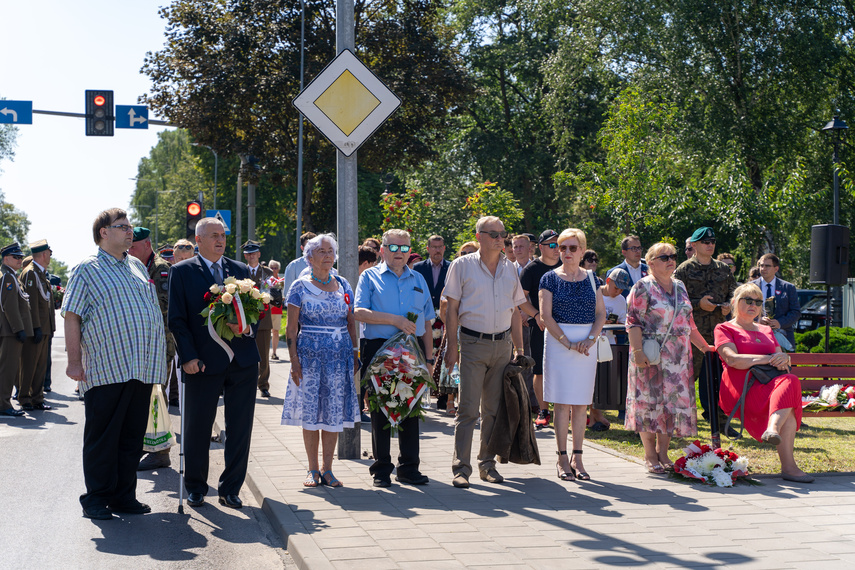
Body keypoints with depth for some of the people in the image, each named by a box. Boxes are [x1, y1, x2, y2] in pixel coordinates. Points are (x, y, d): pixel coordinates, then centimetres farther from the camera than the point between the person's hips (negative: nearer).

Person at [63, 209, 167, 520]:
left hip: (142, 368, 6)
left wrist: (161, 356, 18)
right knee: (102, 438, 0)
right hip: (106, 370, -6)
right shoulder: (87, 269, -1)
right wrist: (74, 361, -12)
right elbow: (72, 316, -6)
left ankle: (124, 496, 18)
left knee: (132, 437, 9)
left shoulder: (138, 267, 17)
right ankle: (96, 499, 9)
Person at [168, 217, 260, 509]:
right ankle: (195, 488, 23)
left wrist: (248, 328, -9)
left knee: (240, 429, 5)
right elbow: (177, 319, -3)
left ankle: (230, 489, 18)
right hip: (203, 363, -3)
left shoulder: (241, 270, 13)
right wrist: (188, 356, -13)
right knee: (197, 429, 5)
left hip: (243, 361, 3)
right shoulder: (182, 272, 2)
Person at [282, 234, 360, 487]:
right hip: (310, 354, -3)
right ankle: (313, 469, 10)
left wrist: (355, 354, 4)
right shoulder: (300, 287, 0)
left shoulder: (343, 286, 9)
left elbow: (351, 323, 12)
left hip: (339, 356, 3)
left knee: (334, 412, 3)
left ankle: (327, 469, 12)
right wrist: (294, 360, -9)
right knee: (310, 412, 0)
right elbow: (291, 328, -2)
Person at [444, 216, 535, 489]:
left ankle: (488, 464, 18)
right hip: (473, 343, -4)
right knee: (468, 408, -8)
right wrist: (452, 346, -7)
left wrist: (519, 348, 10)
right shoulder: (462, 266, -1)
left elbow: (514, 311, 16)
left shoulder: (510, 269, 11)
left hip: (502, 345, 4)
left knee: (494, 409, 8)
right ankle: (461, 468, -4)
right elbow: (452, 309, -1)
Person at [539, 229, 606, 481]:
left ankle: (577, 458, 9)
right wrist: (567, 342, -13)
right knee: (562, 402, -3)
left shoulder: (591, 278, 9)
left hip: (587, 343, 3)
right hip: (558, 341, -3)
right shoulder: (550, 278, -1)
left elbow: (601, 314, 7)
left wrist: (590, 339, -9)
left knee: (581, 403, 4)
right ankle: (562, 458, 3)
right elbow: (546, 315, -6)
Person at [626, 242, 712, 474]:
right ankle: (650, 455, 6)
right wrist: (637, 351, -19)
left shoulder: (679, 287, 14)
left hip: (678, 355, 6)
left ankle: (663, 452, 13)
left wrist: (705, 347, 19)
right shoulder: (643, 287, -5)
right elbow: (633, 321, -10)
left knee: (674, 400, 4)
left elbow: (688, 323, 20)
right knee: (650, 399, -3)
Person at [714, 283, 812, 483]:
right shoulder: (724, 329, 11)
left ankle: (773, 429, -52)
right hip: (741, 390, -6)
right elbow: (733, 359, -6)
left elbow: (781, 358, 22)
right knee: (791, 382, -32)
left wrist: (784, 359, -3)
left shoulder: (766, 330, 32)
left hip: (770, 387, 6)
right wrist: (768, 359, -15)